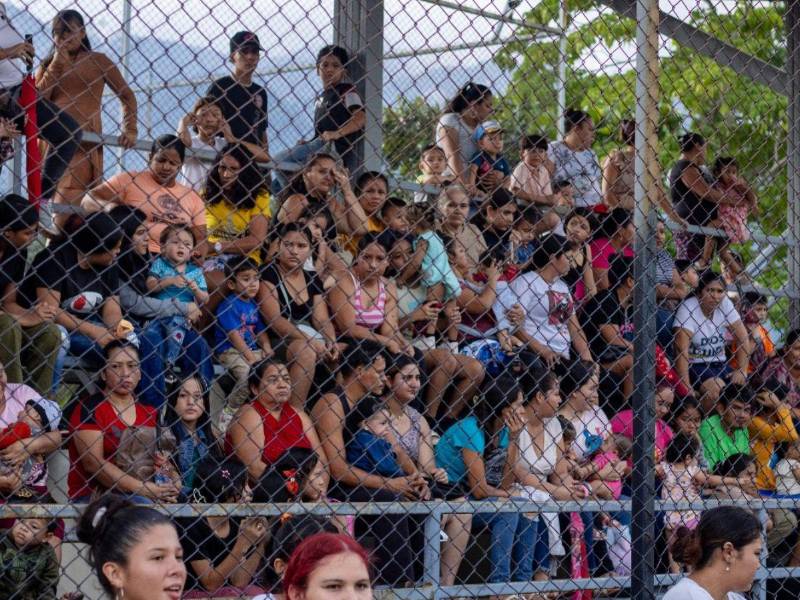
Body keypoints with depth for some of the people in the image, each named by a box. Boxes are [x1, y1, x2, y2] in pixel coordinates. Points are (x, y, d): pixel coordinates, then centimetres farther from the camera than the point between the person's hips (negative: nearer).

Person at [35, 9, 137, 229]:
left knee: (67, 213, -18)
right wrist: (56, 65, 5)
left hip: (84, 144, -4)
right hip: (50, 143, 4)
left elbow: (127, 96, 16)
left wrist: (130, 131, 4)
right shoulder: (48, 65, 21)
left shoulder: (97, 61, 12)